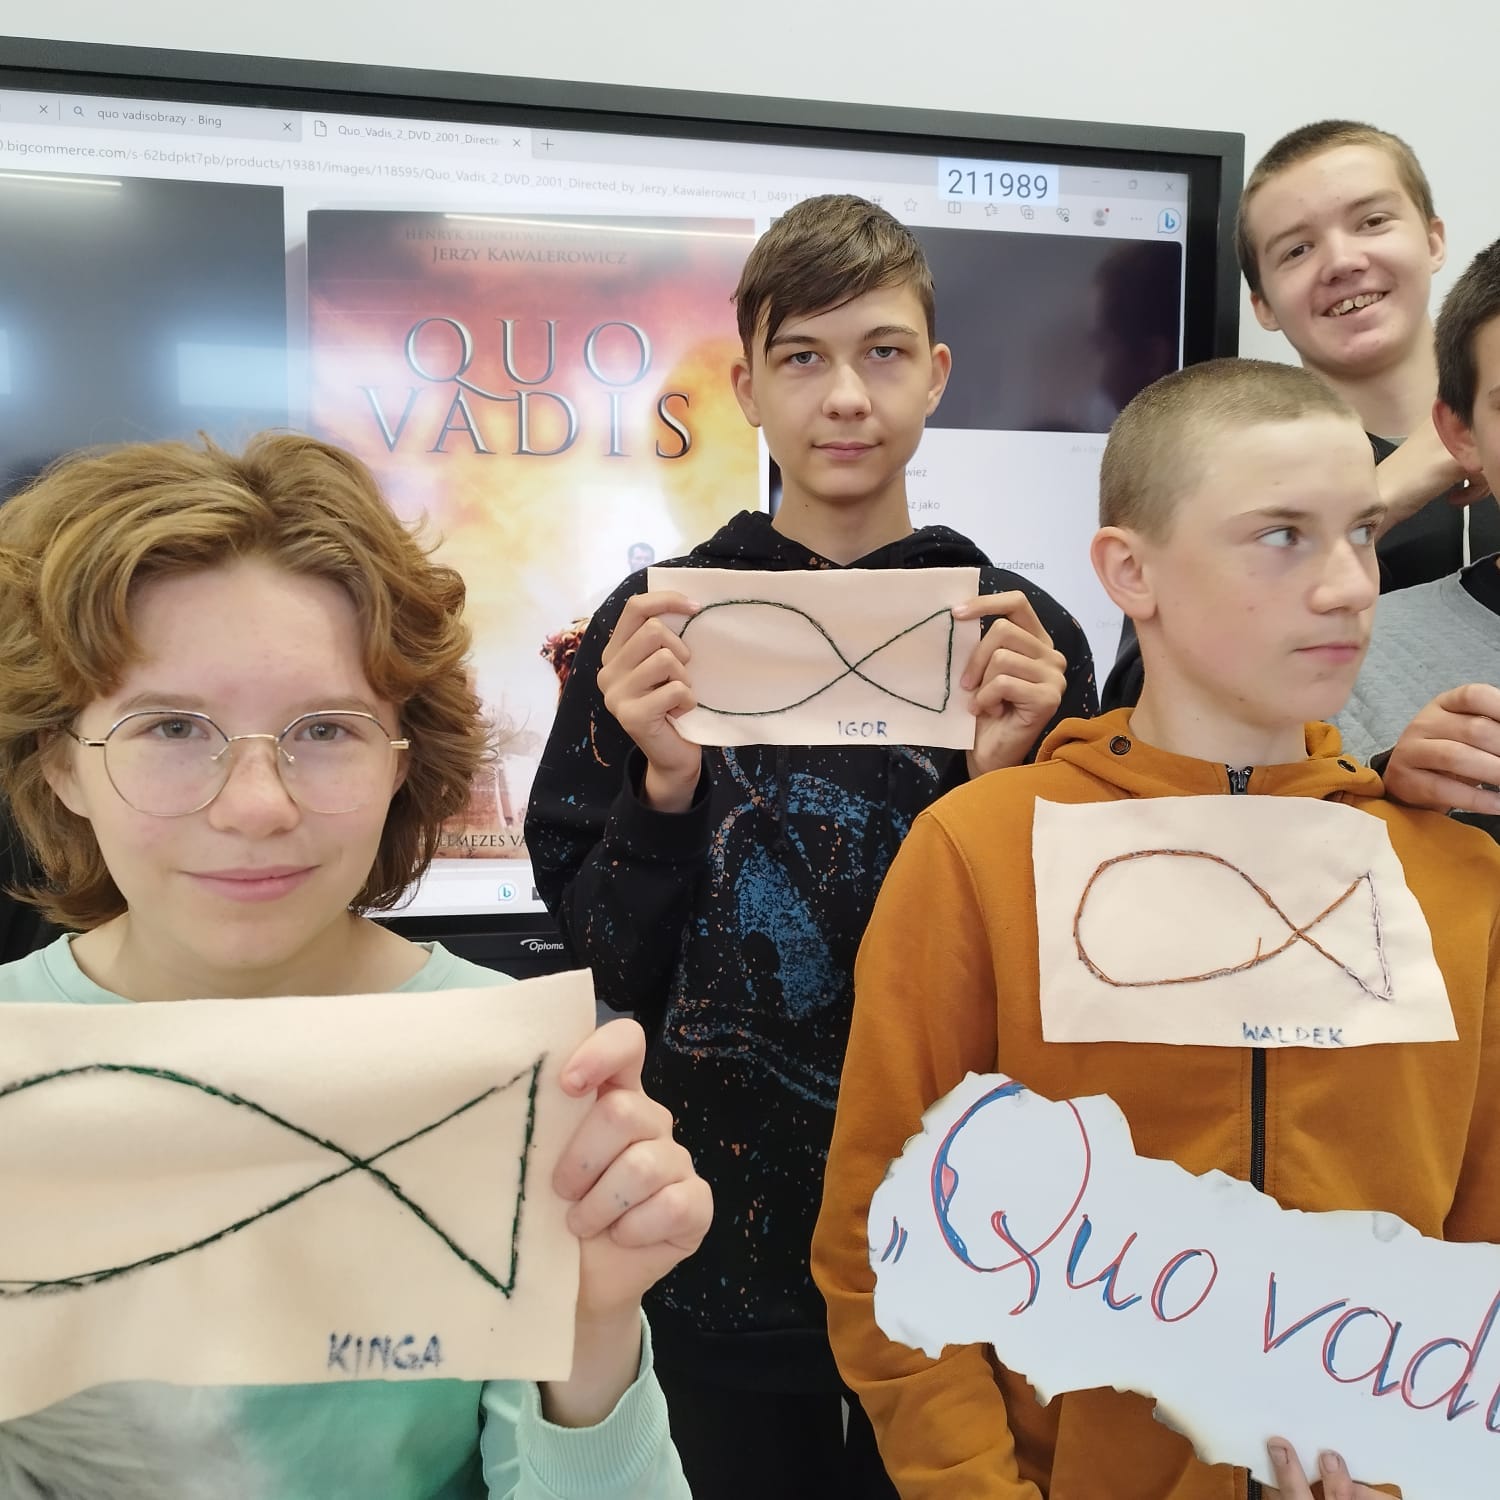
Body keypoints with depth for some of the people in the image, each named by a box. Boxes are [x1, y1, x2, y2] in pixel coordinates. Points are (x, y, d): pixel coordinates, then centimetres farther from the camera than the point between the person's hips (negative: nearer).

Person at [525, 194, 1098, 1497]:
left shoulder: (1023, 634, -3)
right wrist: (666, 788, -20)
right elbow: (609, 960, -3)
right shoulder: (656, 622, -5)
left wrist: (1002, 779, -17)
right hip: (724, 1235, 0)